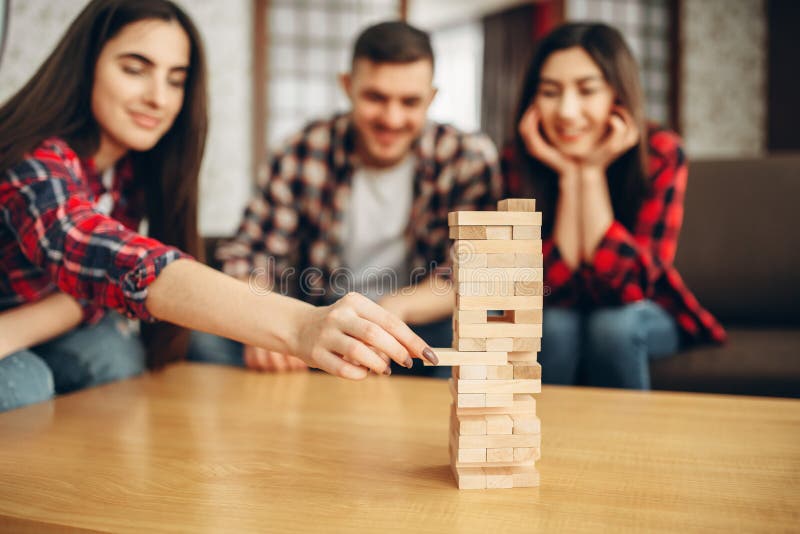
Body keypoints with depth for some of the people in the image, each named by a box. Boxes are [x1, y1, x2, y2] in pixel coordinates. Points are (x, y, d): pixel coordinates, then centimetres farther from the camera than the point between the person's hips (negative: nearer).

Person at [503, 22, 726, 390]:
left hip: (643, 316, 0)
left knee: (612, 323, -31)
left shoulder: (661, 154, -22)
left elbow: (627, 287, -28)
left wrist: (593, 172, -31)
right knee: (555, 323, -31)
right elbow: (555, 290, -24)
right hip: (558, 319, 0)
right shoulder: (518, 163, -19)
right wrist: (568, 176, -30)